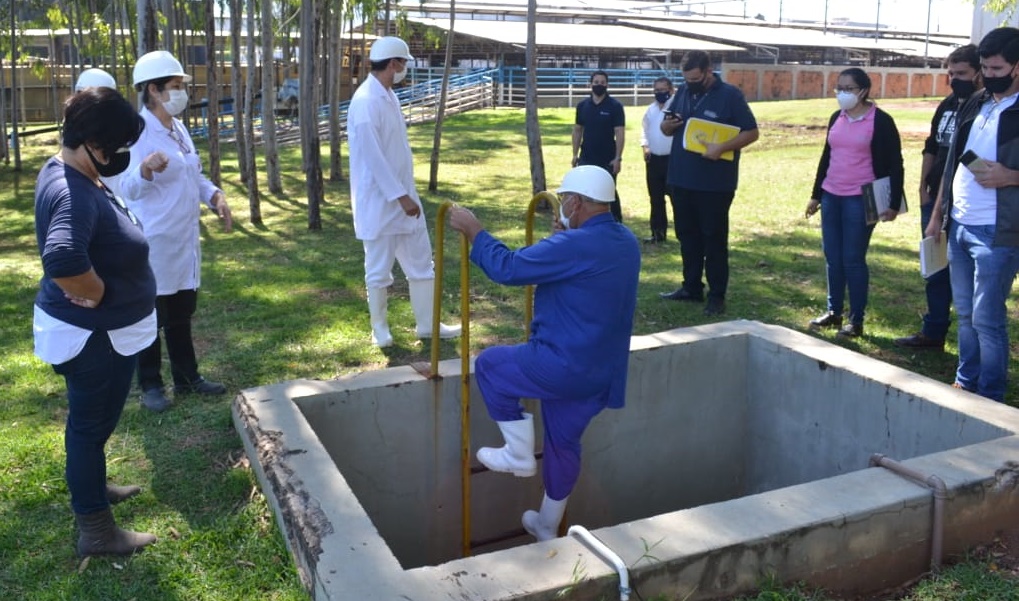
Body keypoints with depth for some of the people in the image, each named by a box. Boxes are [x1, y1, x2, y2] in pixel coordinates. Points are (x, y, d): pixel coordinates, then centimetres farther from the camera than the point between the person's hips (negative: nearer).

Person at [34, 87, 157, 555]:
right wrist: (99, 294, -28)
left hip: (96, 331, 10)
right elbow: (63, 260, -47)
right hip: (94, 334, -10)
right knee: (92, 424, 5)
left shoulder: (65, 172, 3)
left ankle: (91, 488, 49)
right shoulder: (74, 195, -30)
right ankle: (95, 530, 22)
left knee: (91, 420, 27)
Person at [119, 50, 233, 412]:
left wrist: (215, 195, 1)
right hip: (153, 242, -8)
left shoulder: (178, 128, 8)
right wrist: (146, 168, -44)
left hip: (184, 237, 8)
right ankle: (150, 385, 20)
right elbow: (129, 188, -24)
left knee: (181, 313, 17)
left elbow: (194, 175, 19)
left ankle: (187, 377, 29)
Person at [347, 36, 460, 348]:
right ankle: (380, 328, 21)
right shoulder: (366, 101, -19)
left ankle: (427, 324, 23)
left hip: (402, 195, 9)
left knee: (421, 262, 13)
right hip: (380, 200, -9)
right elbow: (373, 157, -22)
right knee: (379, 269, 5)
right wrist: (400, 196, -21)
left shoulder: (389, 96, 11)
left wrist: (406, 193, 16)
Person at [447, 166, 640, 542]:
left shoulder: (574, 245, -23)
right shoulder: (626, 242, 6)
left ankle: (519, 455, 18)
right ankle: (547, 527, 38)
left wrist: (474, 232, -6)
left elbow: (508, 268, -18)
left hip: (564, 365, -9)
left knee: (489, 365, 13)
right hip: (600, 371, 9)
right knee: (564, 443, 23)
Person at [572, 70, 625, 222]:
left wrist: (618, 158, -16)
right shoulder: (582, 105, 5)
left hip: (607, 160, -3)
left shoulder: (615, 106, -7)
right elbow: (577, 130, 10)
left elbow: (620, 133, -10)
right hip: (586, 158, 3)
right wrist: (575, 154, 5)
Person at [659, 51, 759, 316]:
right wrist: (667, 125, -8)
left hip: (715, 183, -6)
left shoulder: (730, 95, -8)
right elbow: (666, 129, 16)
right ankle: (691, 287, 26)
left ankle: (717, 296, 9)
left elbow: (751, 133, -10)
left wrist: (721, 147, -24)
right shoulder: (682, 91, 8)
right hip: (681, 179, 6)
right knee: (687, 235, 13)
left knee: (714, 238, 1)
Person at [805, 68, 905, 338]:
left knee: (853, 259, -3)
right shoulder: (836, 118, 10)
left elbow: (895, 164, -7)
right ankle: (834, 312, 22)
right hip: (831, 197, 6)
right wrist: (816, 195, 18)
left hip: (861, 200, -6)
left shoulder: (881, 121, -8)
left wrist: (894, 203, -12)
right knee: (832, 258, 9)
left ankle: (856, 321, 8)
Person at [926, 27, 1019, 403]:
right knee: (965, 312, 15)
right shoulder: (975, 105, 13)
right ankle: (966, 382, 28)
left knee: (987, 319, -2)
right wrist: (938, 214, 15)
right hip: (958, 226, 7)